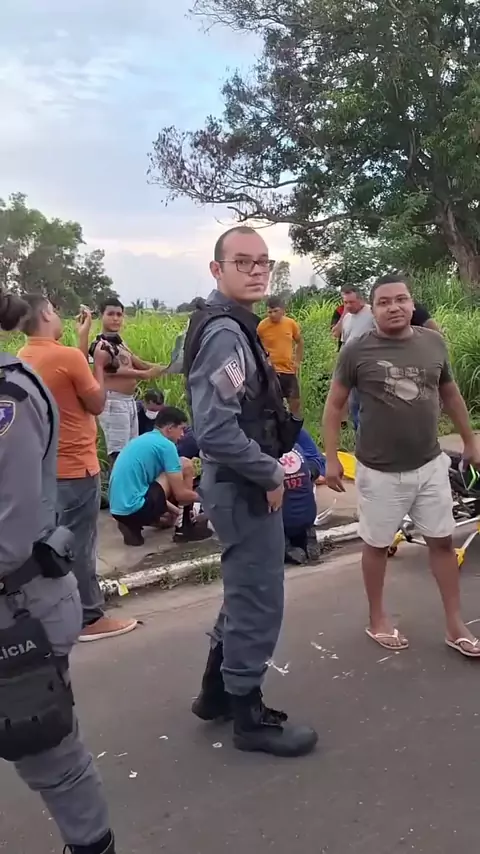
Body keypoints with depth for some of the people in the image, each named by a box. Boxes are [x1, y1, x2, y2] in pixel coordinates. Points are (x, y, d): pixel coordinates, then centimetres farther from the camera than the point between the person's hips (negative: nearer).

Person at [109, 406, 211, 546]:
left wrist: (176, 511, 26)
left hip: (118, 508, 10)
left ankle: (132, 525, 12)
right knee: (186, 465, 0)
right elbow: (180, 494, -9)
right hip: (135, 509, -10)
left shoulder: (142, 439, 20)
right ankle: (186, 527, 9)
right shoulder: (166, 445, -8)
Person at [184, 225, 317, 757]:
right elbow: (216, 431, -30)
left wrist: (269, 467, 13)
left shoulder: (230, 325, 12)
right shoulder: (225, 332, -21)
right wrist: (270, 475, -17)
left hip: (242, 486, 11)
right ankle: (249, 717, 24)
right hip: (246, 490, -11)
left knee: (245, 595, 22)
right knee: (258, 604, 4)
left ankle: (216, 693, 38)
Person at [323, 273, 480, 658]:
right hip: (380, 471, -3)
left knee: (442, 541, 11)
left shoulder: (434, 342, 0)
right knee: (377, 545, 11)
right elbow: (334, 405, -3)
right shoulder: (357, 351, -11)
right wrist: (331, 459, -5)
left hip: (431, 465, 4)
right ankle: (377, 619, 31)